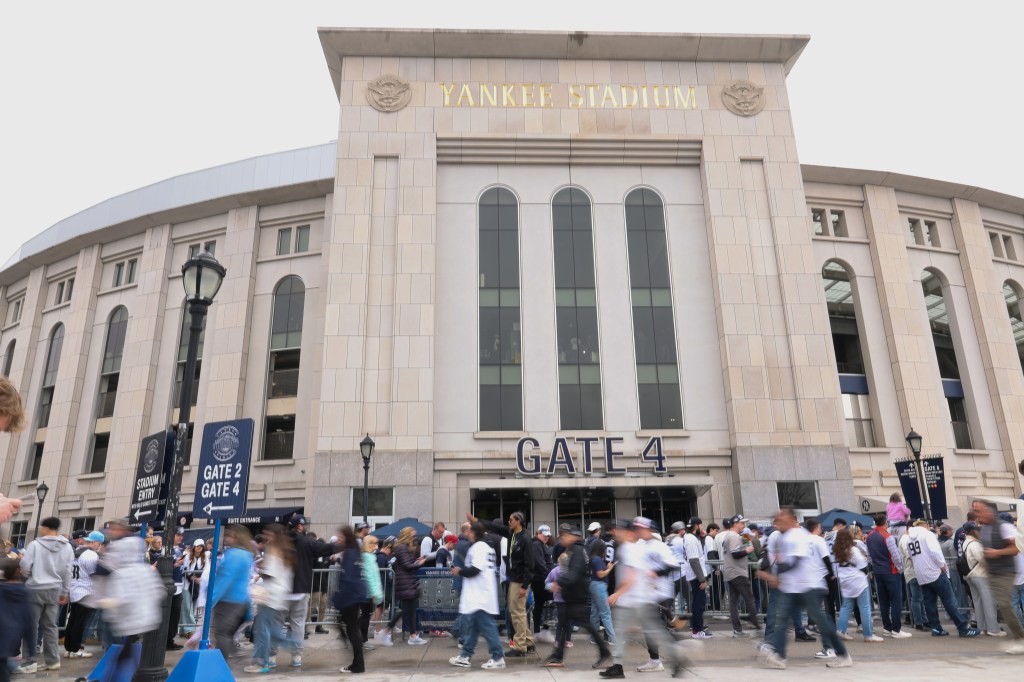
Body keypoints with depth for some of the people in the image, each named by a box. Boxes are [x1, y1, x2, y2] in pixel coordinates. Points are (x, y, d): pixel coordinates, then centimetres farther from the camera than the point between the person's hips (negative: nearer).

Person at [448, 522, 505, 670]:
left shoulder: (478, 547, -14)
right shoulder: (484, 546, 17)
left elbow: (475, 569, -21)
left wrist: (460, 571, -7)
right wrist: (462, 570, 11)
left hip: (481, 595, -10)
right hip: (476, 596, 10)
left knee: (487, 626, -5)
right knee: (471, 624, 14)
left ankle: (498, 658, 0)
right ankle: (465, 656, 21)